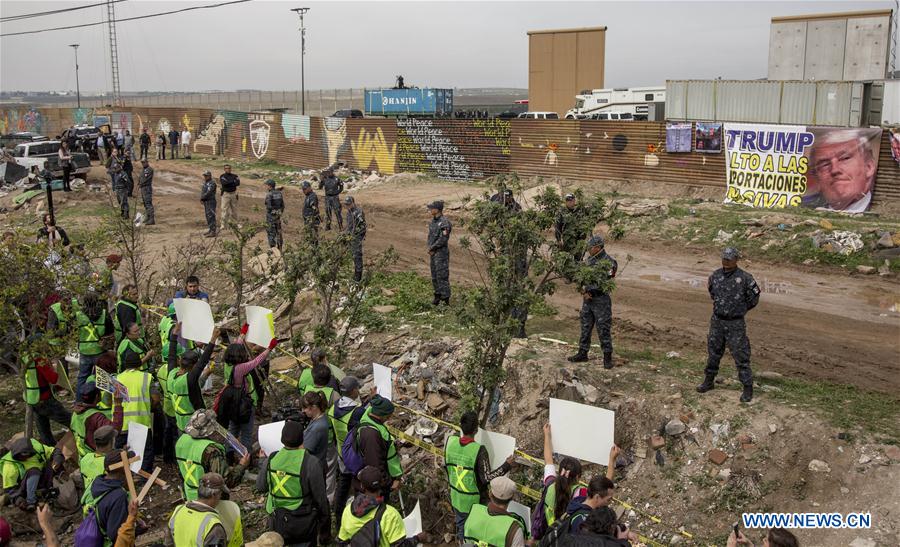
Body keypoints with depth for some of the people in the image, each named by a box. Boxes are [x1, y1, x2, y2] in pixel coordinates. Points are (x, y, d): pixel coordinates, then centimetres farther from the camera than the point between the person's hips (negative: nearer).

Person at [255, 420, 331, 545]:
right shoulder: (311, 464, -22)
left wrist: (262, 461, 20)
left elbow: (260, 487, 6)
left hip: (277, 522, 3)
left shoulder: (270, 460, -12)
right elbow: (320, 498, -14)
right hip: (304, 523, -3)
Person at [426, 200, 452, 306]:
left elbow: (443, 239, -22)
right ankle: (437, 296, 24)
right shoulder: (433, 221, 10)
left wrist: (432, 248, -12)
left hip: (442, 253, -9)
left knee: (442, 276, -7)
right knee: (434, 276, 14)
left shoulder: (444, 222, -18)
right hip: (433, 253, 9)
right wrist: (430, 249, 3)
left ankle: (446, 300, -2)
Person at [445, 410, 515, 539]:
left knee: (460, 525, 27)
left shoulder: (451, 441, -16)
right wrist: (507, 465, -20)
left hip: (456, 496, 5)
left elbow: (446, 464, 0)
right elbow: (487, 478, -26)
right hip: (474, 500, -5)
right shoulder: (479, 451, -31)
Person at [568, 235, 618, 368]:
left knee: (603, 329, -1)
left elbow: (604, 283, -17)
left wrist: (587, 289, -16)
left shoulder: (609, 262, -13)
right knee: (585, 327, 13)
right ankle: (582, 353, 22)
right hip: (587, 299, 7)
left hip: (601, 299, -6)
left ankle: (607, 357, 8)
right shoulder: (588, 260, 8)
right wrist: (584, 292, -6)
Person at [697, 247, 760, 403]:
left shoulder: (744, 278, -16)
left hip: (735, 324, -4)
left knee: (741, 356, -1)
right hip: (717, 321, 5)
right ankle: (709, 381, 32)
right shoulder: (716, 275, -2)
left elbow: (754, 299, -2)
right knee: (713, 352, 16)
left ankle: (748, 388, 10)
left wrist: (739, 310, 8)